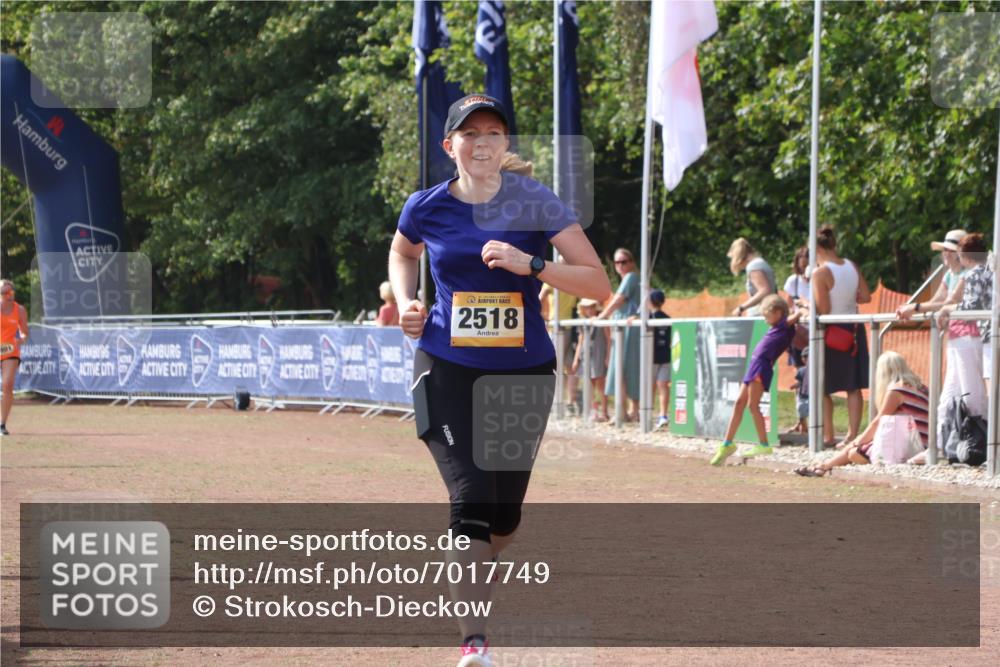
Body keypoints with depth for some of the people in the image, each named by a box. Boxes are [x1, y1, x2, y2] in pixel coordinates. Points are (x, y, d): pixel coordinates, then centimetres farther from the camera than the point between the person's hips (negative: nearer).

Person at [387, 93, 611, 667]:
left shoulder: (535, 203, -7)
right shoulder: (427, 208, -2)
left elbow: (600, 284, -11)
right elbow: (403, 253, 23)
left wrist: (529, 264, -24)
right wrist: (406, 301, 3)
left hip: (524, 372, 1)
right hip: (447, 370, -1)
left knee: (505, 515, 9)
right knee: (472, 499, -18)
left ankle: (468, 581, 43)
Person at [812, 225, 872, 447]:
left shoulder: (821, 274, -19)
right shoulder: (852, 267, 1)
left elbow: (822, 309, -21)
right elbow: (866, 296, 6)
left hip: (832, 332, -6)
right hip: (853, 329, 6)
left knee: (823, 389, 5)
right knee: (853, 387, 9)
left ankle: (828, 437, 3)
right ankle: (852, 435, 9)